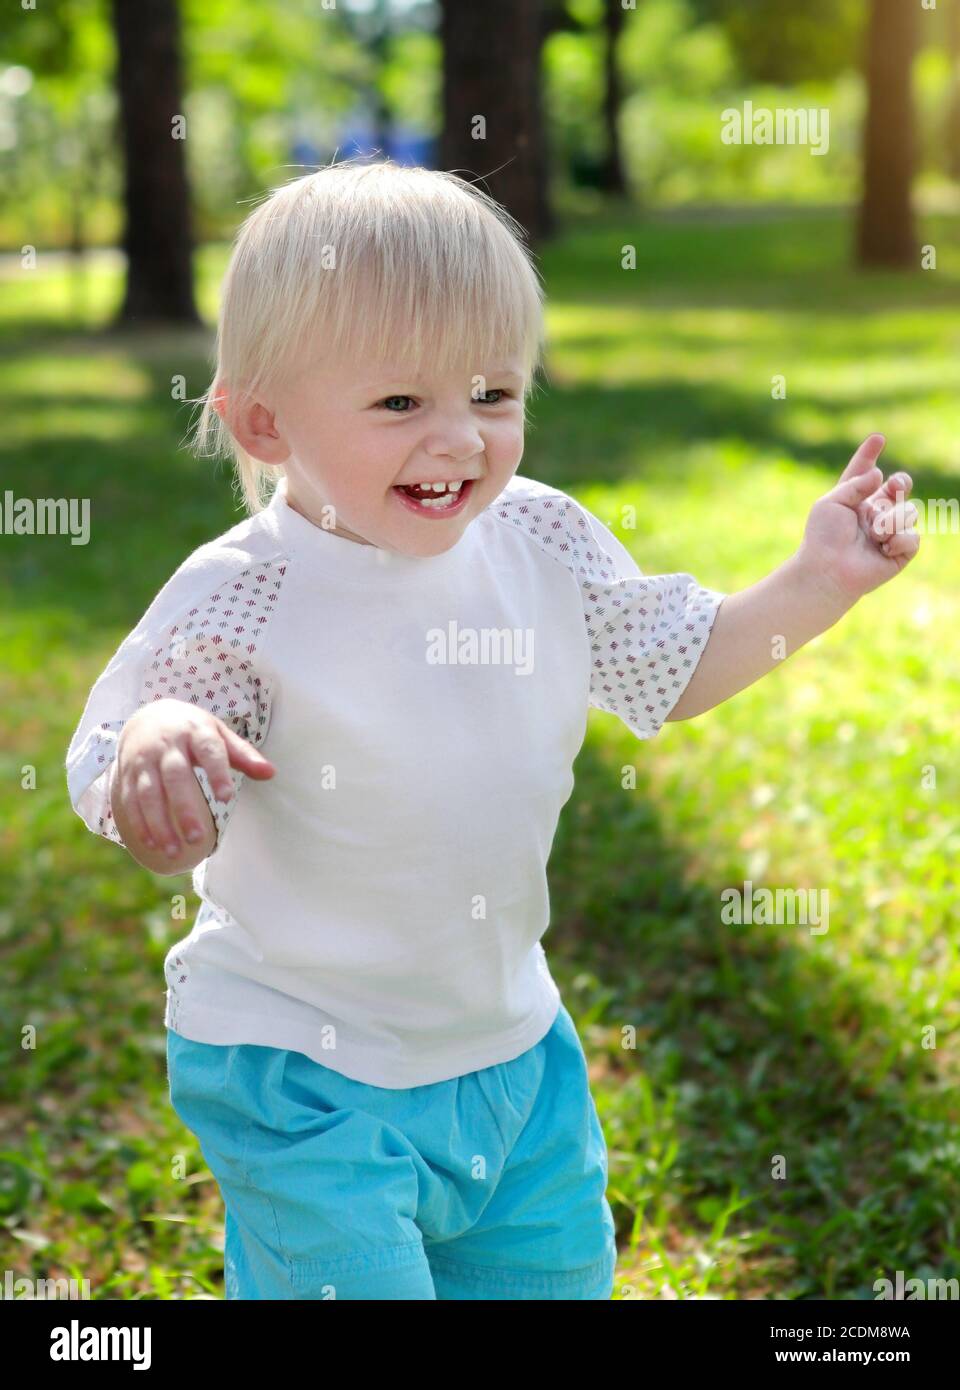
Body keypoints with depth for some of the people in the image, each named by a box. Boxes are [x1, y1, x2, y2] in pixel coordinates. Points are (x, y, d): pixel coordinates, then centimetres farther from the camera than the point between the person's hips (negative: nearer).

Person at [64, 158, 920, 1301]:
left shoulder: (543, 542, -6)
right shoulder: (241, 602, -22)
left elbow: (673, 667, 10)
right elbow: (110, 794, -22)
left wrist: (815, 584, -2)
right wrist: (156, 742, -44)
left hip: (511, 1035, 6)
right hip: (303, 1075, -5)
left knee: (559, 1268, 21)